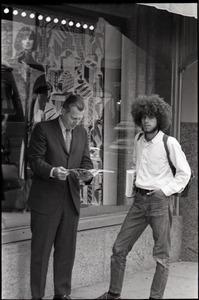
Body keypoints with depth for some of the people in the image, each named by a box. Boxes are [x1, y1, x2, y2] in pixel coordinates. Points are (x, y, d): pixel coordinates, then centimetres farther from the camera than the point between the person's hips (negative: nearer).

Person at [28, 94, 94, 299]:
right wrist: (52, 171, -26)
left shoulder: (82, 133, 12)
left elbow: (85, 161, 12)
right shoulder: (43, 129, -5)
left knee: (66, 250, 10)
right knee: (40, 250, 2)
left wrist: (88, 174, -10)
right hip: (46, 200, -5)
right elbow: (35, 159, -9)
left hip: (71, 199, 5)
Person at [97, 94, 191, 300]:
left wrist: (165, 190, -11)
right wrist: (133, 182, 12)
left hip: (159, 200, -6)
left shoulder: (169, 143, -10)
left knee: (161, 254, 0)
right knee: (119, 248, 6)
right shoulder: (138, 139, 8)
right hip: (139, 199, 6)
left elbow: (185, 173, -5)